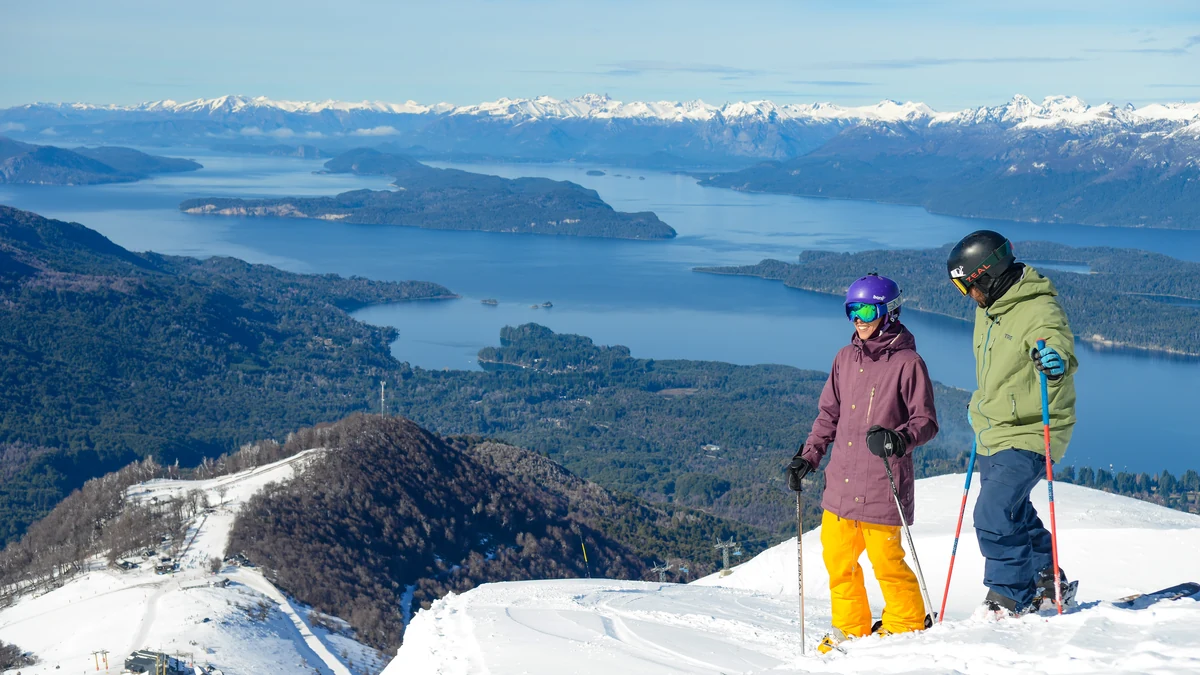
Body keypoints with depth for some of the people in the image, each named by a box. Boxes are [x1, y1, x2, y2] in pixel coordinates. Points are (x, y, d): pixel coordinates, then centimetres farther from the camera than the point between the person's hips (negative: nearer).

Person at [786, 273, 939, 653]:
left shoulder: (907, 362, -7)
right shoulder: (846, 359, 10)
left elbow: (926, 422, -8)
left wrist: (897, 439, -26)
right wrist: (808, 457, 11)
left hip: (882, 485, -6)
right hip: (841, 481, 6)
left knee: (885, 559, 0)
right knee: (837, 557, 10)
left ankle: (907, 624, 22)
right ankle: (851, 627, 27)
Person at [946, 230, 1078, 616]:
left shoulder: (1039, 310, -19)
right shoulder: (988, 309, 8)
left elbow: (1060, 344, -34)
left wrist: (1056, 360, -56)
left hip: (1029, 433, -10)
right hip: (995, 433, 10)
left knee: (994, 516, -17)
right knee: (1012, 513, 21)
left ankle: (1014, 600, -3)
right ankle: (1045, 581, 40)